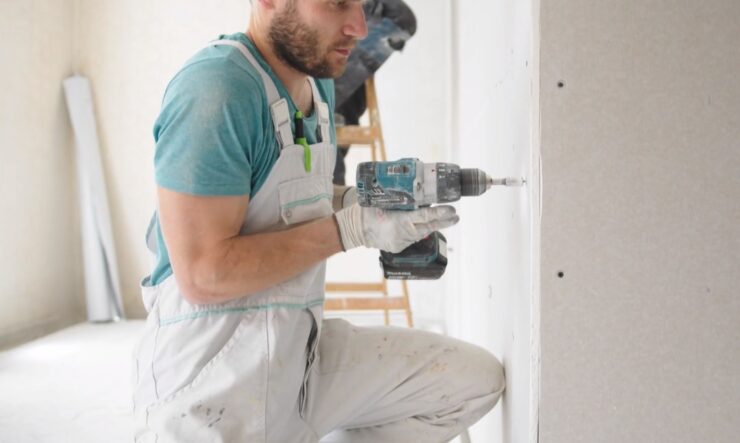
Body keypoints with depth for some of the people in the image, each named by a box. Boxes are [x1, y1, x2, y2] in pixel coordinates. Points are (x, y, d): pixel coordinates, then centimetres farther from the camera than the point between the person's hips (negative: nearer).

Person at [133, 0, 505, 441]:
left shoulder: (318, 83, 7)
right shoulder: (214, 89, -21)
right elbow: (203, 276, -24)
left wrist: (358, 201, 0)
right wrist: (350, 228, -21)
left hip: (301, 348, 8)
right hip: (212, 372, -8)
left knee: (475, 379, 6)